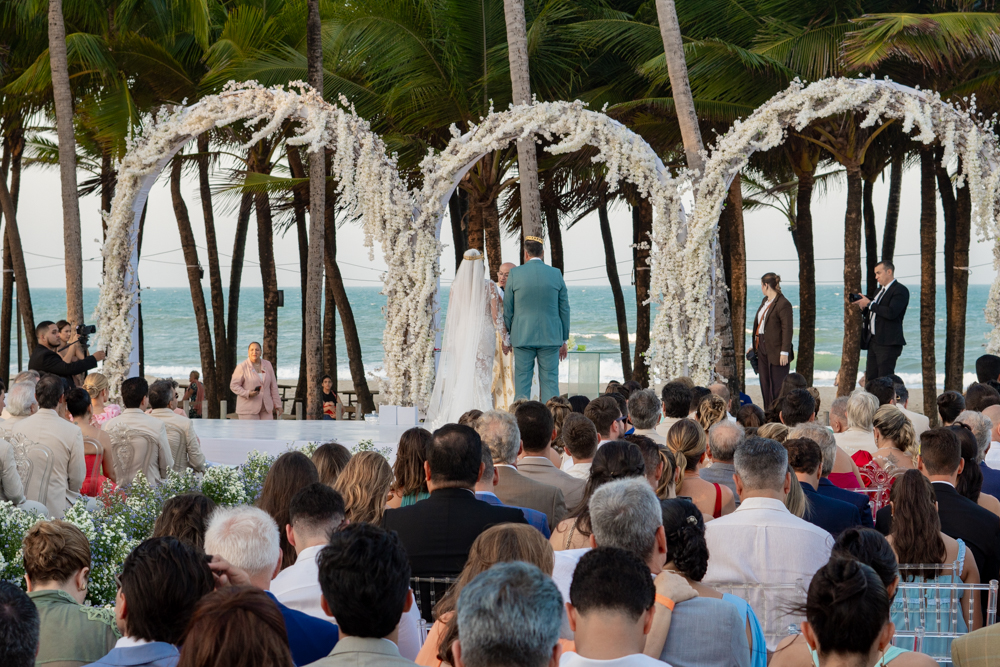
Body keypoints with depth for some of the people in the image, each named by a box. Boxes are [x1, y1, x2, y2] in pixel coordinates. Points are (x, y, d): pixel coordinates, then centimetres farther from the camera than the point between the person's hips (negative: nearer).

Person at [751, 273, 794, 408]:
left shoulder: (783, 304, -14)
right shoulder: (765, 301, 14)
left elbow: (787, 330, -17)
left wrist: (784, 352, -20)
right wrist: (753, 345, 19)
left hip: (776, 351, -9)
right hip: (762, 347, 9)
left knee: (776, 384, -4)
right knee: (765, 383, 9)